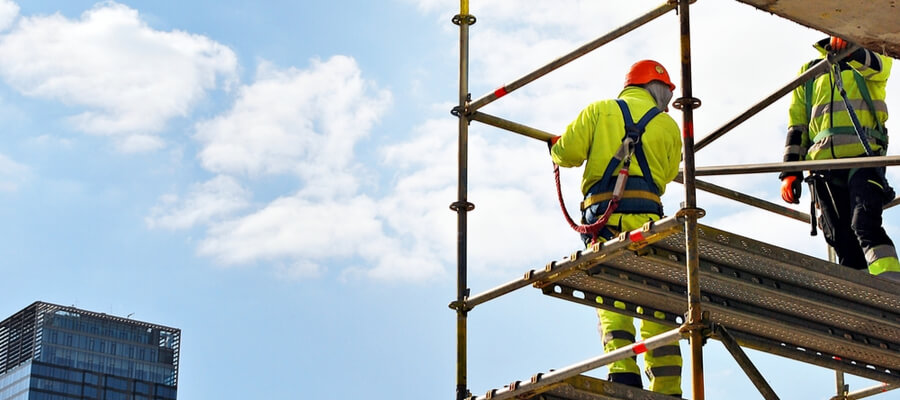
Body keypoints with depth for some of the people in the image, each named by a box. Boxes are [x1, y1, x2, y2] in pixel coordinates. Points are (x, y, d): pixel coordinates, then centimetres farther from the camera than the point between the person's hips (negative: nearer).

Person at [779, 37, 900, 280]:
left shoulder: (868, 57, 17)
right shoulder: (808, 73, 26)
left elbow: (880, 67, -10)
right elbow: (797, 125, 22)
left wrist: (850, 50, -32)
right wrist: (790, 171, 10)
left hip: (863, 157, -4)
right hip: (823, 163, 4)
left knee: (866, 224, -24)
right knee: (843, 242, -4)